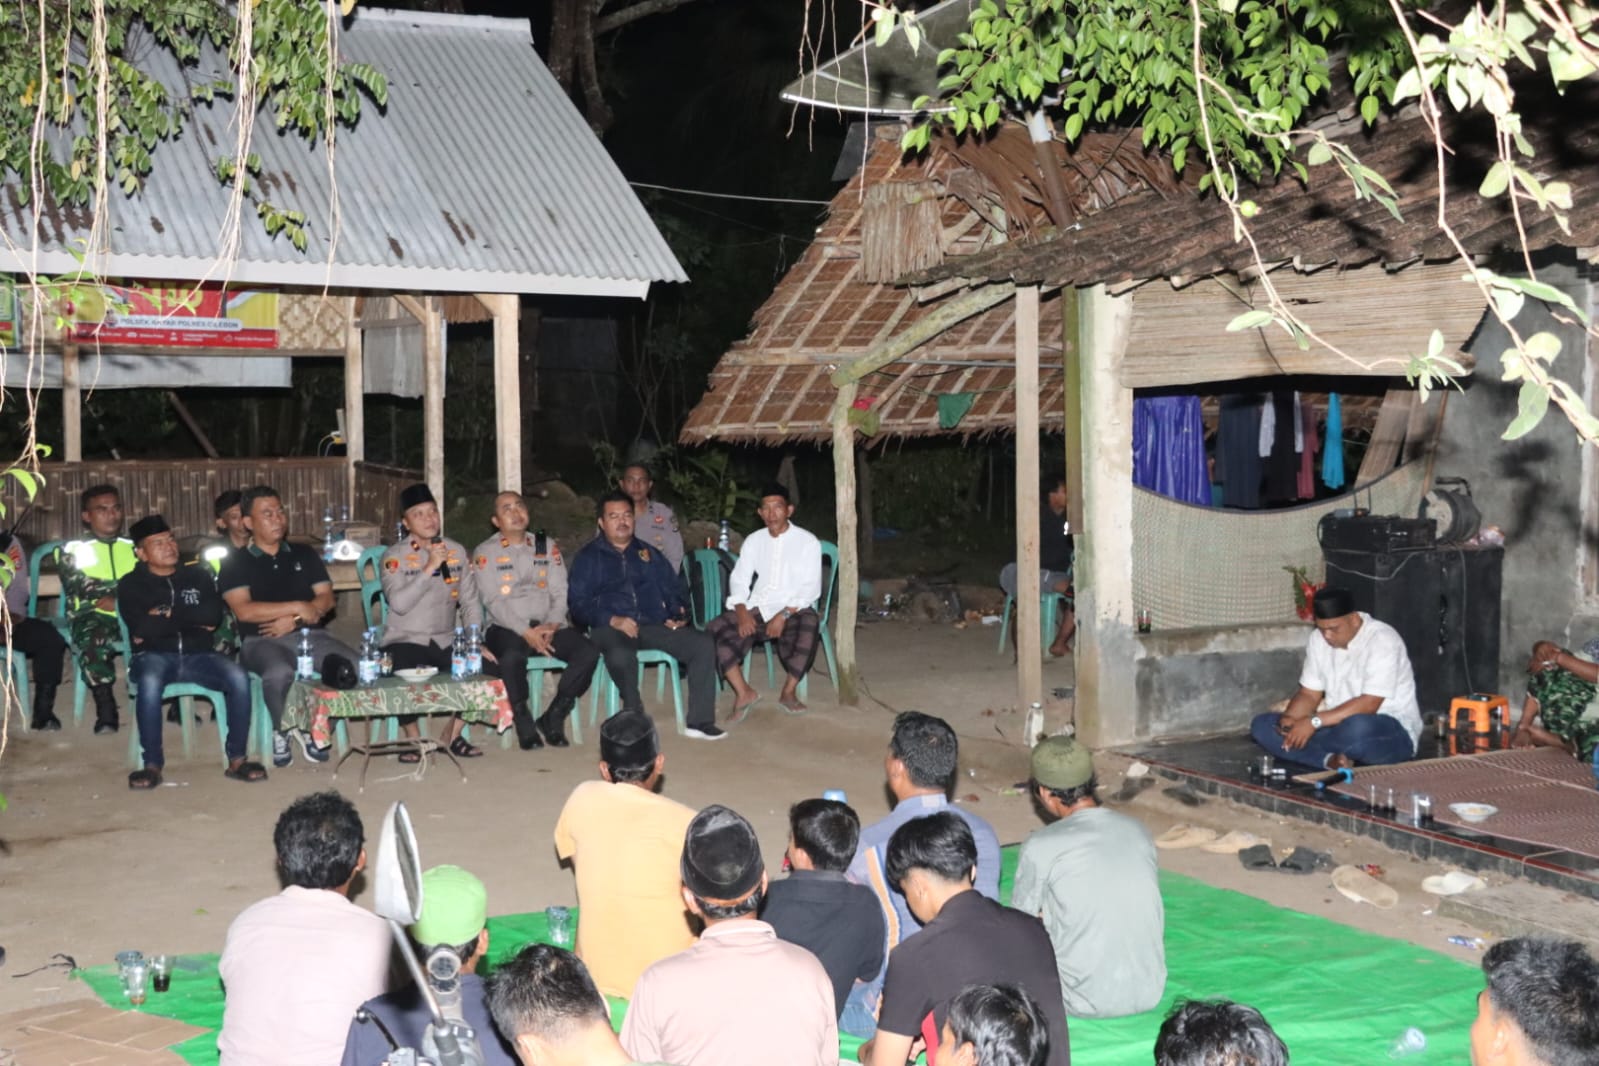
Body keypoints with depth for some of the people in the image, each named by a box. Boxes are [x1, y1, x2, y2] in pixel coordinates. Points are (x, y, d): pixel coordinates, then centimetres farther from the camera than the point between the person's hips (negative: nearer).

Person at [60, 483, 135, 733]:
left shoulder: (133, 548, 21)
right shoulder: (74, 550, 11)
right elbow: (80, 590, -5)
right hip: (93, 618, -2)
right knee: (92, 638, -38)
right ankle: (106, 710, -35)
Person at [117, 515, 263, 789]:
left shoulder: (198, 576, 16)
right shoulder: (131, 585, 8)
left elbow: (214, 616, -2)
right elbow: (143, 628, -10)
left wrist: (168, 614, -6)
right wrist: (193, 620, -5)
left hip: (197, 655, 2)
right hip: (153, 656, -2)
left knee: (239, 677, -27)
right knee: (150, 682, -38)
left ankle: (236, 759, -17)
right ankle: (152, 765, -27)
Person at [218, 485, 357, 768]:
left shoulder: (304, 555, 18)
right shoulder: (236, 563, 7)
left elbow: (326, 599, 8)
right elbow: (244, 610, -8)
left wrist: (294, 620, -10)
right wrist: (298, 607, -9)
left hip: (310, 635, 4)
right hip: (262, 641, -3)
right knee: (279, 672, -40)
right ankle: (281, 732, -8)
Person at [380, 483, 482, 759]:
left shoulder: (456, 552, 8)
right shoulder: (394, 557, -6)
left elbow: (471, 600, 10)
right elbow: (399, 604, -20)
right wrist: (429, 568, -24)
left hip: (445, 641, 4)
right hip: (405, 642, -4)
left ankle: (454, 736, 3)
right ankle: (414, 740, -3)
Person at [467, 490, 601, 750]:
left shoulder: (547, 546, 17)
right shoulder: (485, 552, 5)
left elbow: (560, 593, 9)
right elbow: (493, 601, -6)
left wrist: (552, 625, -11)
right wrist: (526, 631, -19)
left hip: (547, 627, 4)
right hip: (506, 629, -3)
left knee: (588, 651, -24)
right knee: (512, 657, -38)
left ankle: (553, 717, -10)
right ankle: (523, 722, -15)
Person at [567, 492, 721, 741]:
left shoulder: (649, 554, 25)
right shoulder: (589, 557, 12)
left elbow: (673, 590, 22)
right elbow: (578, 604, 0)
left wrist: (679, 615, -1)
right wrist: (614, 620, -15)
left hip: (654, 626, 4)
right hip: (610, 627, -4)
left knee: (704, 645, -21)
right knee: (621, 655, -40)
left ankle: (700, 721, -17)